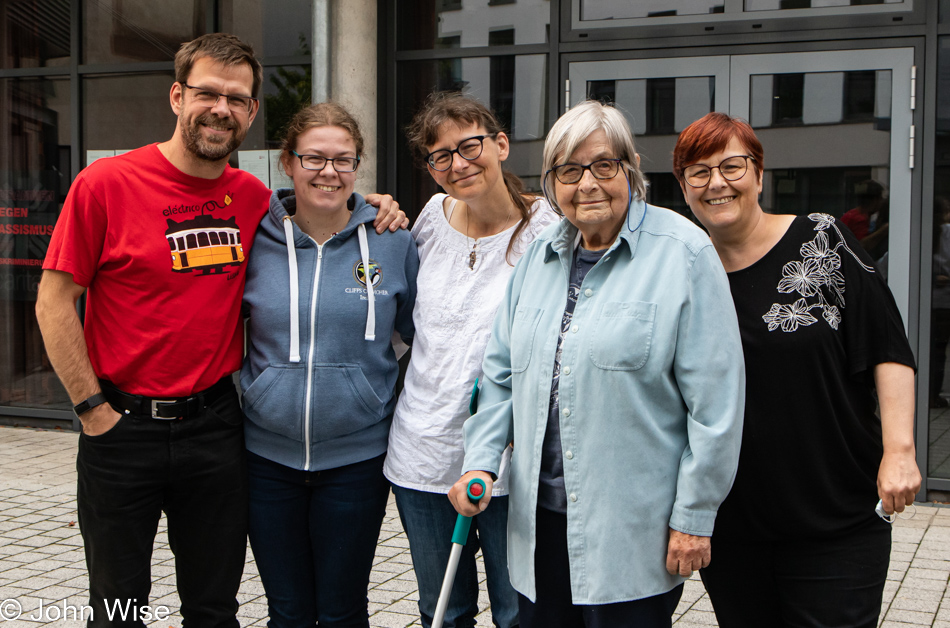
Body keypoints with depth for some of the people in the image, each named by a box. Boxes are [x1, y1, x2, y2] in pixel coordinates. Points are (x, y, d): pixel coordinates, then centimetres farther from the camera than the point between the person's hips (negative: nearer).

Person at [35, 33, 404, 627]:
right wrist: (93, 407, -9)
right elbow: (54, 301, -7)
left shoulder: (252, 196, 3)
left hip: (216, 423, 3)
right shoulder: (106, 183, -9)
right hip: (123, 427, -3)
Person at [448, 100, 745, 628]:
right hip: (539, 520, 6)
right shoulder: (540, 256, 11)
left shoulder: (683, 253, -8)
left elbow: (715, 400, -10)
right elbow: (503, 372, 18)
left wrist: (695, 517, -10)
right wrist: (481, 460, 5)